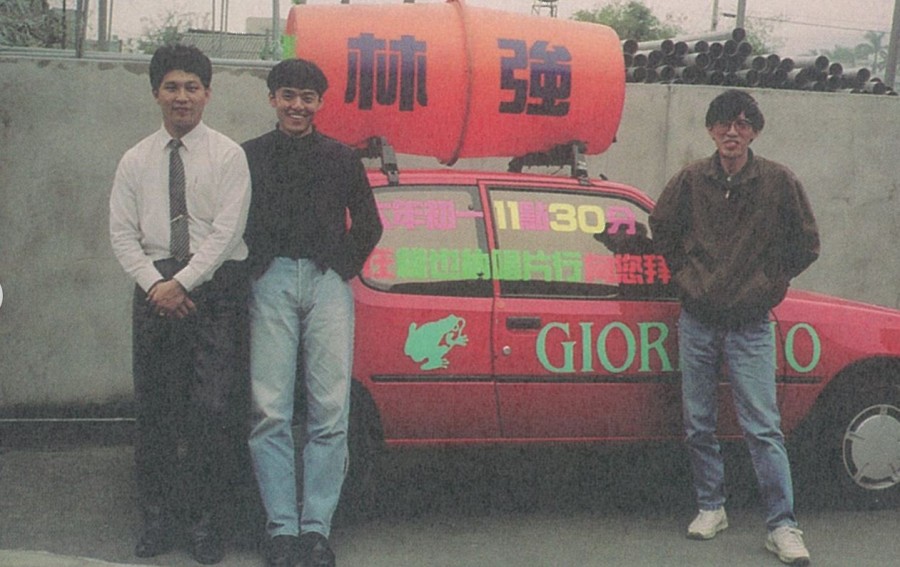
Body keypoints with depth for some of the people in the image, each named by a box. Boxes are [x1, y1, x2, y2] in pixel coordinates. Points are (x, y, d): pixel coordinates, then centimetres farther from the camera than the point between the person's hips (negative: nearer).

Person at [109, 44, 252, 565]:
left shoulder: (228, 156, 1)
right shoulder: (135, 161, 12)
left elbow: (226, 231, -7)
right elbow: (122, 233, 7)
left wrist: (183, 282, -13)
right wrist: (156, 284, -7)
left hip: (215, 287, -3)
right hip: (155, 285, 3)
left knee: (214, 409, -6)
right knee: (155, 408, 6)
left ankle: (206, 521, 4)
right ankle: (159, 516, 16)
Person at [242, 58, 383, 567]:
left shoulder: (342, 159, 17)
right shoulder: (248, 157, 14)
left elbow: (368, 225, 19)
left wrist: (343, 268, 8)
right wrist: (253, 267, 2)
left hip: (327, 282, 1)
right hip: (271, 282, -1)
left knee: (330, 413, -5)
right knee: (271, 412, -6)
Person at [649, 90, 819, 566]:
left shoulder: (778, 182, -5)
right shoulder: (690, 181, 0)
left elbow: (807, 244, 6)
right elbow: (661, 227, 17)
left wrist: (771, 281, 5)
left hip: (750, 326, -3)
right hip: (697, 321, 3)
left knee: (763, 428, -6)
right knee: (699, 425, 9)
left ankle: (782, 527, -2)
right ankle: (711, 508, 24)